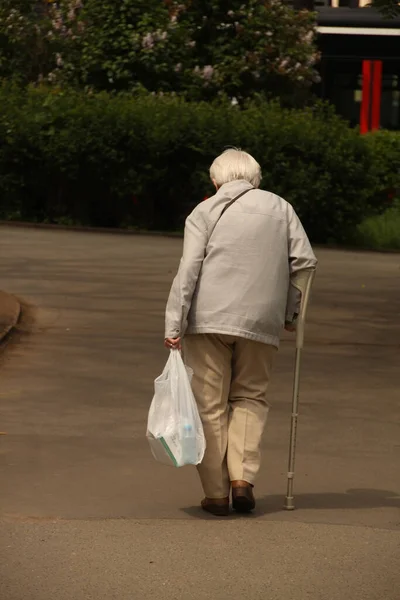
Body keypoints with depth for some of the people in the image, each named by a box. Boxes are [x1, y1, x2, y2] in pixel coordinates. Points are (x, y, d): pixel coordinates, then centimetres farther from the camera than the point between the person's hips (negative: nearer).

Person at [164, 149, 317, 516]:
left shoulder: (205, 212, 6)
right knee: (250, 398, 15)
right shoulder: (280, 208, 12)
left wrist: (174, 324, -7)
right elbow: (304, 262, 8)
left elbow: (188, 269, -5)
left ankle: (216, 493, 3)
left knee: (211, 405, 3)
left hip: (208, 320, -2)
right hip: (261, 321, 2)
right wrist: (291, 313, 18)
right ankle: (242, 478, -2)